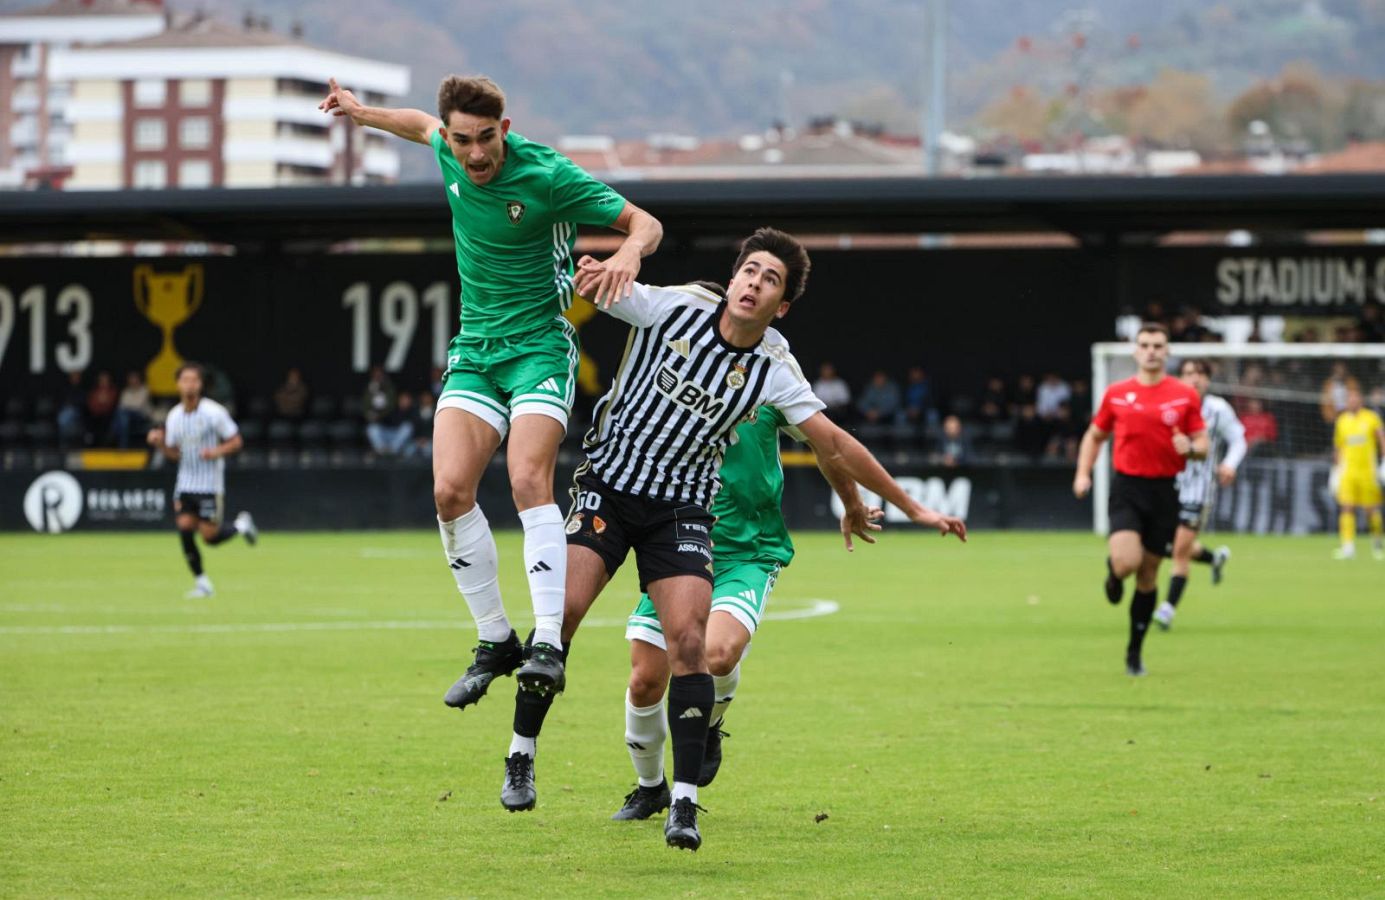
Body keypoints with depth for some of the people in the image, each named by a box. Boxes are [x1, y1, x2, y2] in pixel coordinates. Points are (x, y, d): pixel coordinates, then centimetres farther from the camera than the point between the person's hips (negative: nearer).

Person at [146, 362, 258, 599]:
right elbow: (175, 453, 14)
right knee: (184, 527, -9)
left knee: (210, 536, -7)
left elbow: (236, 442, -5)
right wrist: (159, 443, -5)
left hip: (210, 484, -4)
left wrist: (217, 452, -23)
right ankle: (201, 581, 4)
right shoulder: (174, 416, 4)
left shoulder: (214, 412, -11)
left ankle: (240, 525, 25)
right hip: (185, 484, 4)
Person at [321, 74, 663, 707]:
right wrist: (364, 114, 29)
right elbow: (425, 126, 26)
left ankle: (549, 640, -28)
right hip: (474, 349, 5)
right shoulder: (449, 156, 0)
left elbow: (643, 222, -13)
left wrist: (628, 253, -33)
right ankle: (494, 640, 0)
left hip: (540, 344, -5)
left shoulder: (548, 175, -17)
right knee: (450, 489, -11)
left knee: (528, 480, -26)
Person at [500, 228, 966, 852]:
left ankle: (685, 802, -12)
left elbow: (834, 444, 3)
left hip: (681, 512, 1)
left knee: (688, 639, -16)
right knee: (563, 609, -18)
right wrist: (591, 275, -32)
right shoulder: (673, 308, -7)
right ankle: (521, 755, 1)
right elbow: (592, 286, -5)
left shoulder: (773, 369, -4)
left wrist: (912, 507, 5)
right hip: (608, 486, -1)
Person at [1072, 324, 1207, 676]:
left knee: (1148, 574, 6)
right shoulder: (1116, 393, 4)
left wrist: (1190, 448, -18)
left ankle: (1135, 651, 19)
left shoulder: (1185, 395, 3)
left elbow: (1202, 445, 5)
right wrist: (1083, 473, 2)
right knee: (1126, 561, -23)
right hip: (1126, 489, -1)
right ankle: (1114, 575, 16)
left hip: (1165, 492, 1)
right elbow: (1094, 436, 16)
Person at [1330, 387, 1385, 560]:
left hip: (1368, 469, -1)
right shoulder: (1341, 421, 9)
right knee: (1347, 508, -12)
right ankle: (1348, 546, -16)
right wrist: (1336, 470, 17)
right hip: (1347, 471, 1)